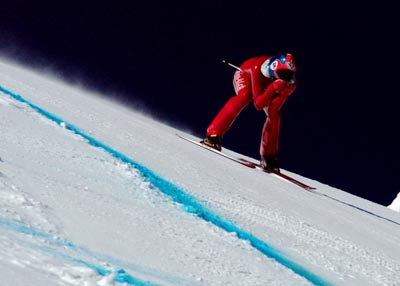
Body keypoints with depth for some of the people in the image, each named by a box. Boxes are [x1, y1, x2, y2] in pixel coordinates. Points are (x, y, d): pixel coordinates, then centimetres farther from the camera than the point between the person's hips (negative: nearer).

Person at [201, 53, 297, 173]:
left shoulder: (291, 82, -32)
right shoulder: (259, 69, -42)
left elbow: (274, 109, -34)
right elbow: (258, 105, -42)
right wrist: (273, 88, -54)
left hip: (267, 86, 4)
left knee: (274, 114, -15)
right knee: (244, 96, -35)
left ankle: (268, 157, 0)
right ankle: (213, 134, -35)